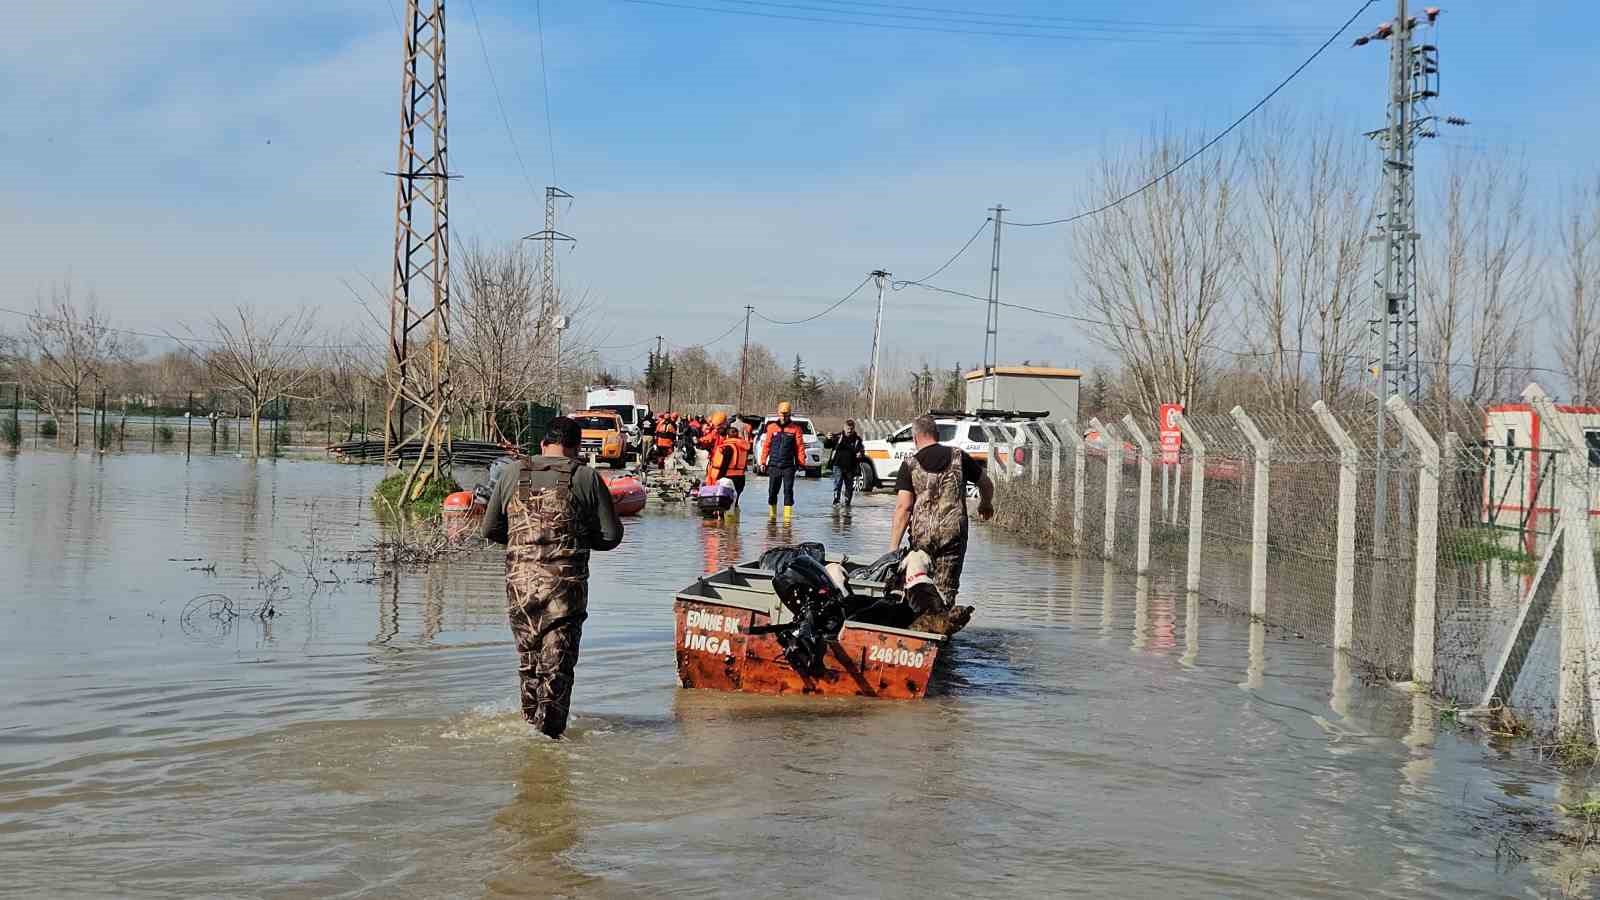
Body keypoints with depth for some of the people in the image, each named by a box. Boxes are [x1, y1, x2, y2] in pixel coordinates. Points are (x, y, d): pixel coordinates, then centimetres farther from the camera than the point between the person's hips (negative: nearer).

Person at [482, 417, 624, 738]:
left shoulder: (512, 473, 6)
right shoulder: (587, 478, -2)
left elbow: (490, 530, 9)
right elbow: (611, 536, -1)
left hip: (520, 582, 3)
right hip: (567, 584, -3)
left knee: (528, 657, 18)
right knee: (558, 662, 5)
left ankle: (531, 723, 26)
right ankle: (550, 729, 4)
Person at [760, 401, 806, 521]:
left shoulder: (795, 428, 2)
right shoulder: (772, 427, 7)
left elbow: (800, 447, 1)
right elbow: (766, 445, 9)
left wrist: (801, 462, -5)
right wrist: (763, 461, 4)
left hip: (788, 466, -2)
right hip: (774, 465, 2)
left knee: (788, 491, -5)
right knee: (772, 491, 6)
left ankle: (787, 516, -4)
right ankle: (772, 514, 18)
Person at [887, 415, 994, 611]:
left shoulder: (910, 465, 0)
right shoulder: (958, 457, 6)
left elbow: (903, 507, -8)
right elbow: (987, 485, 17)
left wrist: (894, 546, -7)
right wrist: (986, 504, 40)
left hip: (921, 535, -1)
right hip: (954, 533, 1)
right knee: (945, 591, 4)